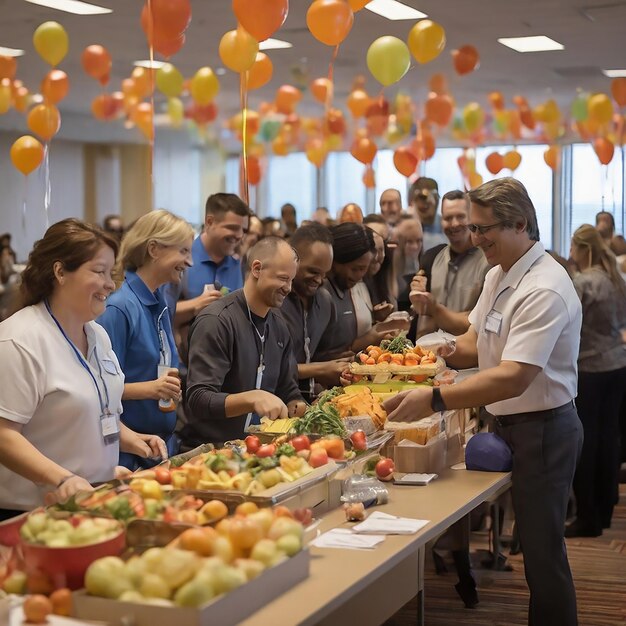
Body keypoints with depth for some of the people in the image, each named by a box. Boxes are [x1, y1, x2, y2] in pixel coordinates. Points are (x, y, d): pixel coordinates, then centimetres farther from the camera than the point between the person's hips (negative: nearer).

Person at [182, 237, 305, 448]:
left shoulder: (278, 327, 11)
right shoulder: (216, 321, -15)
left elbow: (288, 391, 20)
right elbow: (198, 400, -22)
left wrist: (298, 407, -2)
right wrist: (252, 398, -35)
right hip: (206, 451, -8)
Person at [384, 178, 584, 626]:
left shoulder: (544, 290, -24)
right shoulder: (498, 275, 7)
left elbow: (513, 378, -30)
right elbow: (474, 345, 12)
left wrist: (435, 400, -34)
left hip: (543, 429, -9)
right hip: (512, 423, 9)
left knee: (543, 551, 0)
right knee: (534, 544, 17)